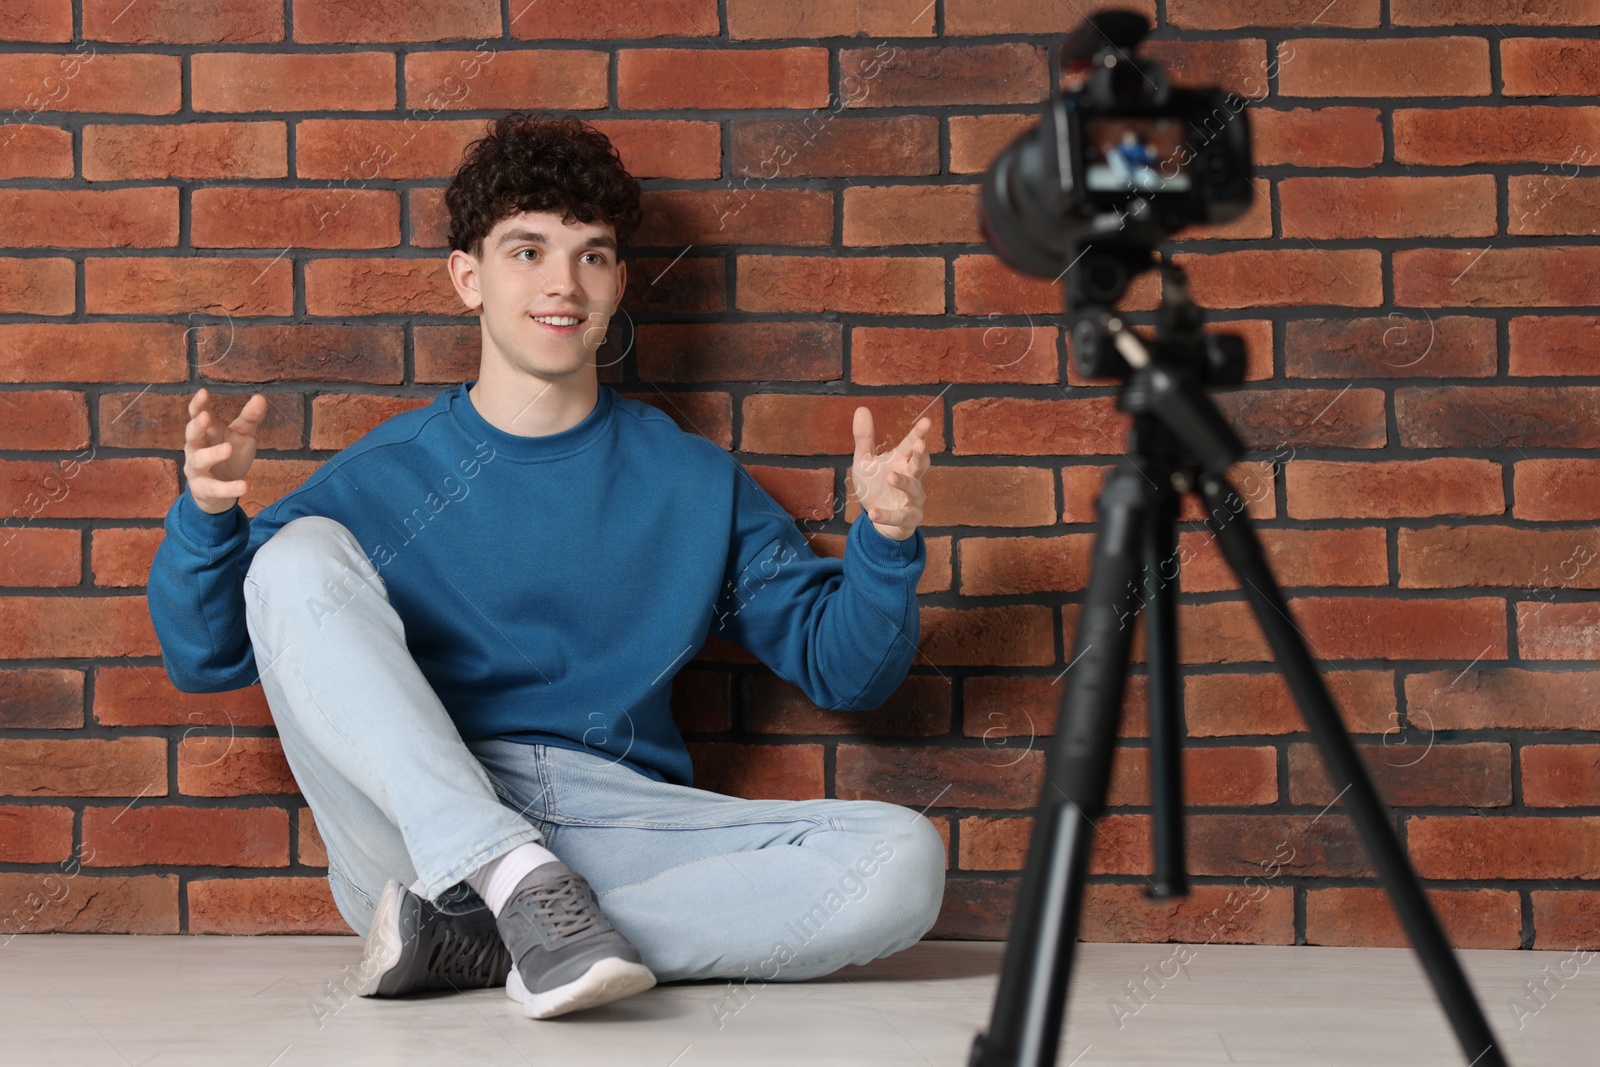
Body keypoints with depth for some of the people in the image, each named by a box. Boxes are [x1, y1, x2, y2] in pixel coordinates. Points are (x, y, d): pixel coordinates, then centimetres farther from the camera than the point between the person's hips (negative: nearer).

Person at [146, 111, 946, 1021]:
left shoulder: (696, 487, 14)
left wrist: (885, 542, -6)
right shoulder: (383, 480, 10)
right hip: (415, 833, -1)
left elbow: (844, 666, 14)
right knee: (299, 561, -20)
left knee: (905, 862, -24)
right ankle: (513, 881, -33)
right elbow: (205, 659, 9)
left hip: (617, 827, 1)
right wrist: (207, 516, -10)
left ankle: (479, 944, -26)